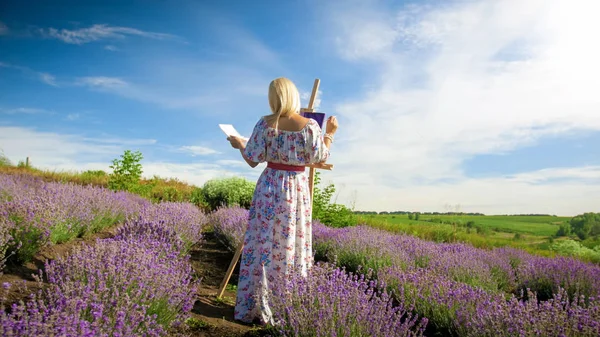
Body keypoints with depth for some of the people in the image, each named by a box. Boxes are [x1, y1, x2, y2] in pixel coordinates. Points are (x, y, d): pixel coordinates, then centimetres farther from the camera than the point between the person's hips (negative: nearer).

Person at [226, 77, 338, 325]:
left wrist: (240, 145, 16)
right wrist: (329, 133, 9)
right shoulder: (310, 125, -5)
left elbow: (253, 159, -3)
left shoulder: (265, 123, -3)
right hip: (297, 188, -1)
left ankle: (253, 308, 17)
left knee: (262, 245, 7)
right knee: (292, 246, 7)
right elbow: (319, 158, -3)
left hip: (270, 187, 1)